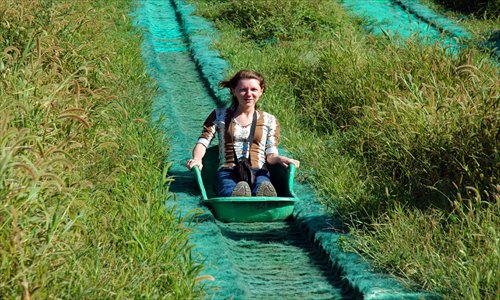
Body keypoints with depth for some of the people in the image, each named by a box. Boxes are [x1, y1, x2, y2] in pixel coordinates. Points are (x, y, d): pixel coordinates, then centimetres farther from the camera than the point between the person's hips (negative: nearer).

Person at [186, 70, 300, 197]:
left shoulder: (269, 121, 23)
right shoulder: (219, 116, 21)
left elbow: (270, 155, 13)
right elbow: (203, 141, 10)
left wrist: (279, 159, -13)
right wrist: (197, 159, -14)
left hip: (258, 172, 0)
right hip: (227, 172, 0)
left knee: (263, 186, -42)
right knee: (230, 190, -42)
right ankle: (237, 197, -76)